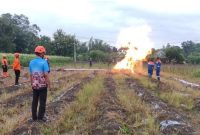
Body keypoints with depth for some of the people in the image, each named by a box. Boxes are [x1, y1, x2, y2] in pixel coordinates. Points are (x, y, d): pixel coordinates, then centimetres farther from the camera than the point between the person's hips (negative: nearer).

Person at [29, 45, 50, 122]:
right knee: (42, 102, 6)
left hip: (34, 86, 5)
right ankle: (40, 117, 10)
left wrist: (32, 84, 16)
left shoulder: (31, 62, 1)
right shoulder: (44, 62, -15)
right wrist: (49, 85, -9)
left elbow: (31, 75, 6)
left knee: (34, 101, 14)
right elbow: (46, 75, -17)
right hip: (43, 85, -5)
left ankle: (34, 117, 21)